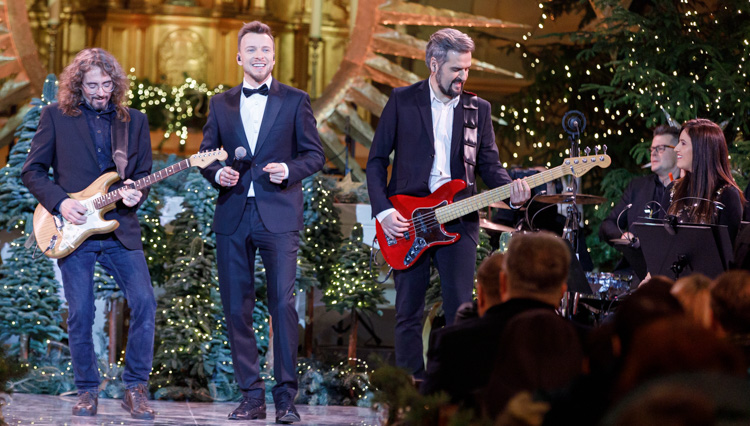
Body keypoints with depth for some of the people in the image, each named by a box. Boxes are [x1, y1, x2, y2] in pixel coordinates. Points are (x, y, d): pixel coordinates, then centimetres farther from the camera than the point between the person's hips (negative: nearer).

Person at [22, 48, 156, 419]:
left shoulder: (133, 120, 10)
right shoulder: (56, 116, 3)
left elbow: (144, 173, 14)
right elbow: (32, 171, 4)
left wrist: (136, 194, -9)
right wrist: (60, 202, -10)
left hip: (120, 229, 2)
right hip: (73, 230, -2)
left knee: (144, 302, -11)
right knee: (80, 315, -2)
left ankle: (135, 387, 1)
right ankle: (87, 391, 13)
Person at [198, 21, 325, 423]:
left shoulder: (295, 101, 6)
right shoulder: (221, 103, 13)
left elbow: (315, 154, 6)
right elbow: (206, 154, 16)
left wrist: (289, 170, -13)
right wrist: (217, 173, -5)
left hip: (278, 216, -3)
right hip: (232, 219, 3)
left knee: (282, 303, -11)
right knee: (236, 308, 3)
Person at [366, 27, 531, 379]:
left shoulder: (478, 109, 10)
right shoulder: (402, 100, 3)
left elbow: (489, 164, 11)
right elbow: (376, 160, 4)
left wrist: (511, 189, -11)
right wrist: (383, 211, -8)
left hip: (458, 219, 1)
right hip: (406, 220, -1)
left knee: (460, 312, -4)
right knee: (408, 314, 2)